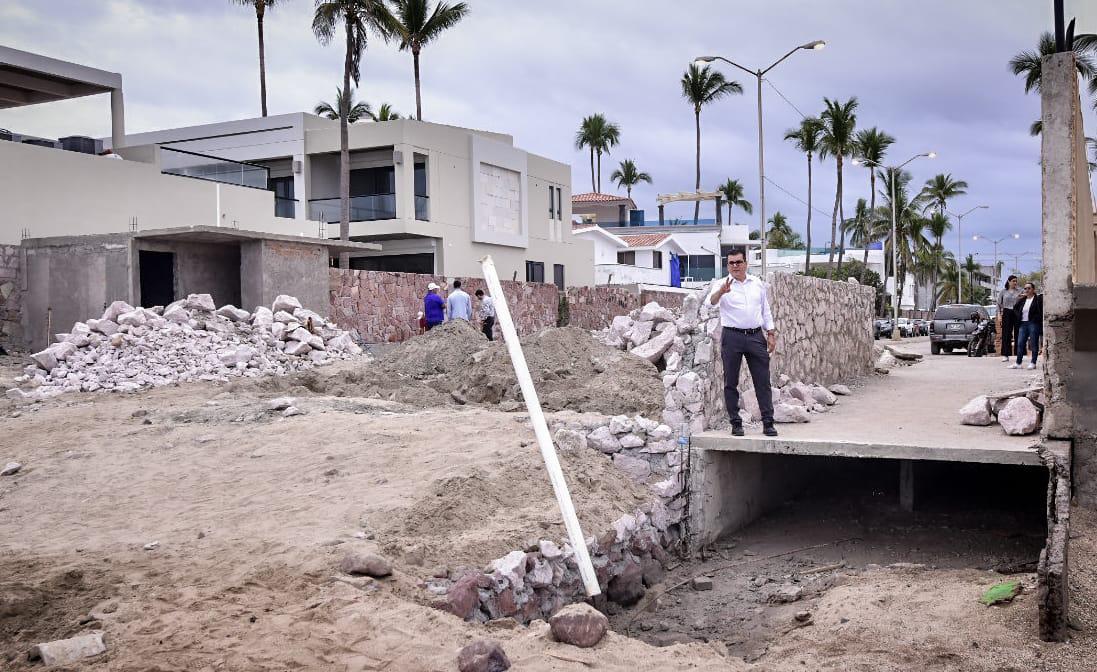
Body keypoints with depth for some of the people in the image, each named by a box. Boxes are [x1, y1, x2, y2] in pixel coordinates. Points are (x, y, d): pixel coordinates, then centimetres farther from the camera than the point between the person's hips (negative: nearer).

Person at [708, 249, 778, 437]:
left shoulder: (757, 283, 11)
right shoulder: (723, 285, -2)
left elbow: (766, 310, 18)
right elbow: (712, 301, -22)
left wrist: (771, 333, 12)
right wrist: (721, 291, -43)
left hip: (756, 336, 3)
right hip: (732, 337, -3)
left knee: (763, 381, 1)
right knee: (731, 383, 2)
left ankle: (768, 423, 6)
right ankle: (735, 423, 10)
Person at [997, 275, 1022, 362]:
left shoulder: (1020, 290, 5)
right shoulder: (1003, 291, 7)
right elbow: (999, 303, 12)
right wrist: (999, 313, 4)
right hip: (1007, 313, 0)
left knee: (1018, 333, -1)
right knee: (1006, 334, -2)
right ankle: (1005, 355, 2)